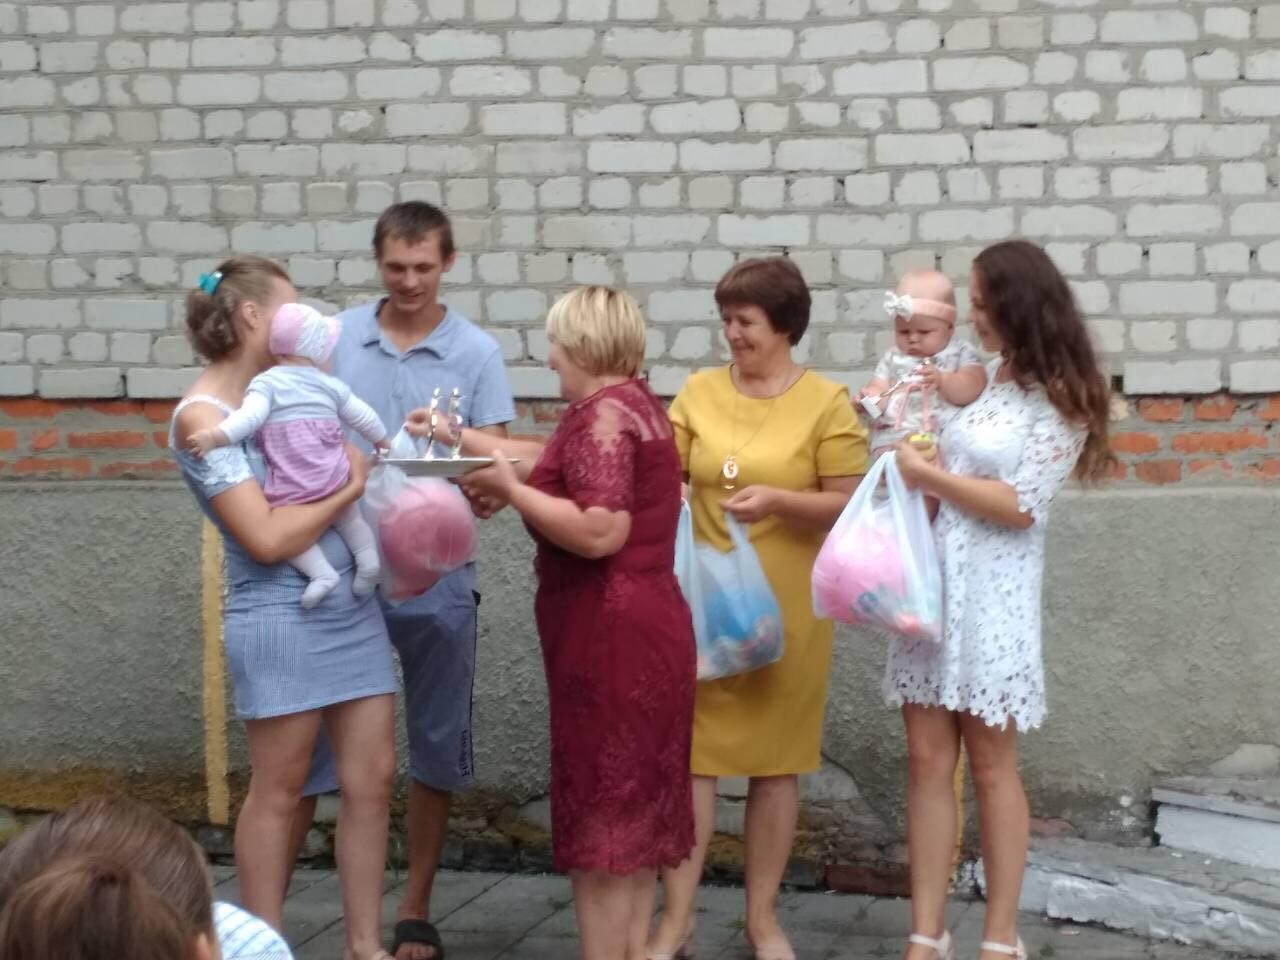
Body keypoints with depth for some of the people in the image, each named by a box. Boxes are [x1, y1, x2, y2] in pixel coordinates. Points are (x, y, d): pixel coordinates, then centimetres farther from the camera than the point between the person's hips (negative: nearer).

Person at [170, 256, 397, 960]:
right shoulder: (203, 417, -12)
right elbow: (267, 538, -19)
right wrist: (350, 487, -11)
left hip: (352, 603, 7)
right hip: (282, 617, -7)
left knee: (371, 777, 7)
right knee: (278, 792, 3)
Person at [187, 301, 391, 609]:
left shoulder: (266, 382, -2)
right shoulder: (331, 386, 10)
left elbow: (250, 416, -20)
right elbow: (363, 417, 19)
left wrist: (216, 437, -28)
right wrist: (383, 442, 37)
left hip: (290, 488, -4)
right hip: (335, 482, 4)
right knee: (348, 517, 28)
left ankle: (320, 571, -11)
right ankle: (367, 558, 5)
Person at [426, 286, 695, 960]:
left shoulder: (602, 415, -17)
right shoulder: (632, 403, 14)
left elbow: (599, 533, -26)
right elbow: (554, 462, 23)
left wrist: (508, 491, -16)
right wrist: (459, 437, 28)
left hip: (612, 639, -10)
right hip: (640, 633, 10)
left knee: (602, 821, -3)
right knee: (633, 814, 15)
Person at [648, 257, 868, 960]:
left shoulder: (826, 403, -5)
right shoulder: (700, 392, 3)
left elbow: (848, 506, -6)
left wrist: (777, 500, -20)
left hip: (784, 607, -2)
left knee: (776, 758, 8)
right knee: (690, 752, 3)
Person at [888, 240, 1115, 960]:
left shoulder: (1060, 397, -7)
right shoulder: (984, 377, 12)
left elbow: (1019, 505, -14)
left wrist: (927, 474, -9)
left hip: (993, 593, -6)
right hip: (932, 577, 6)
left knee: (990, 764, 2)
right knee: (929, 759, 3)